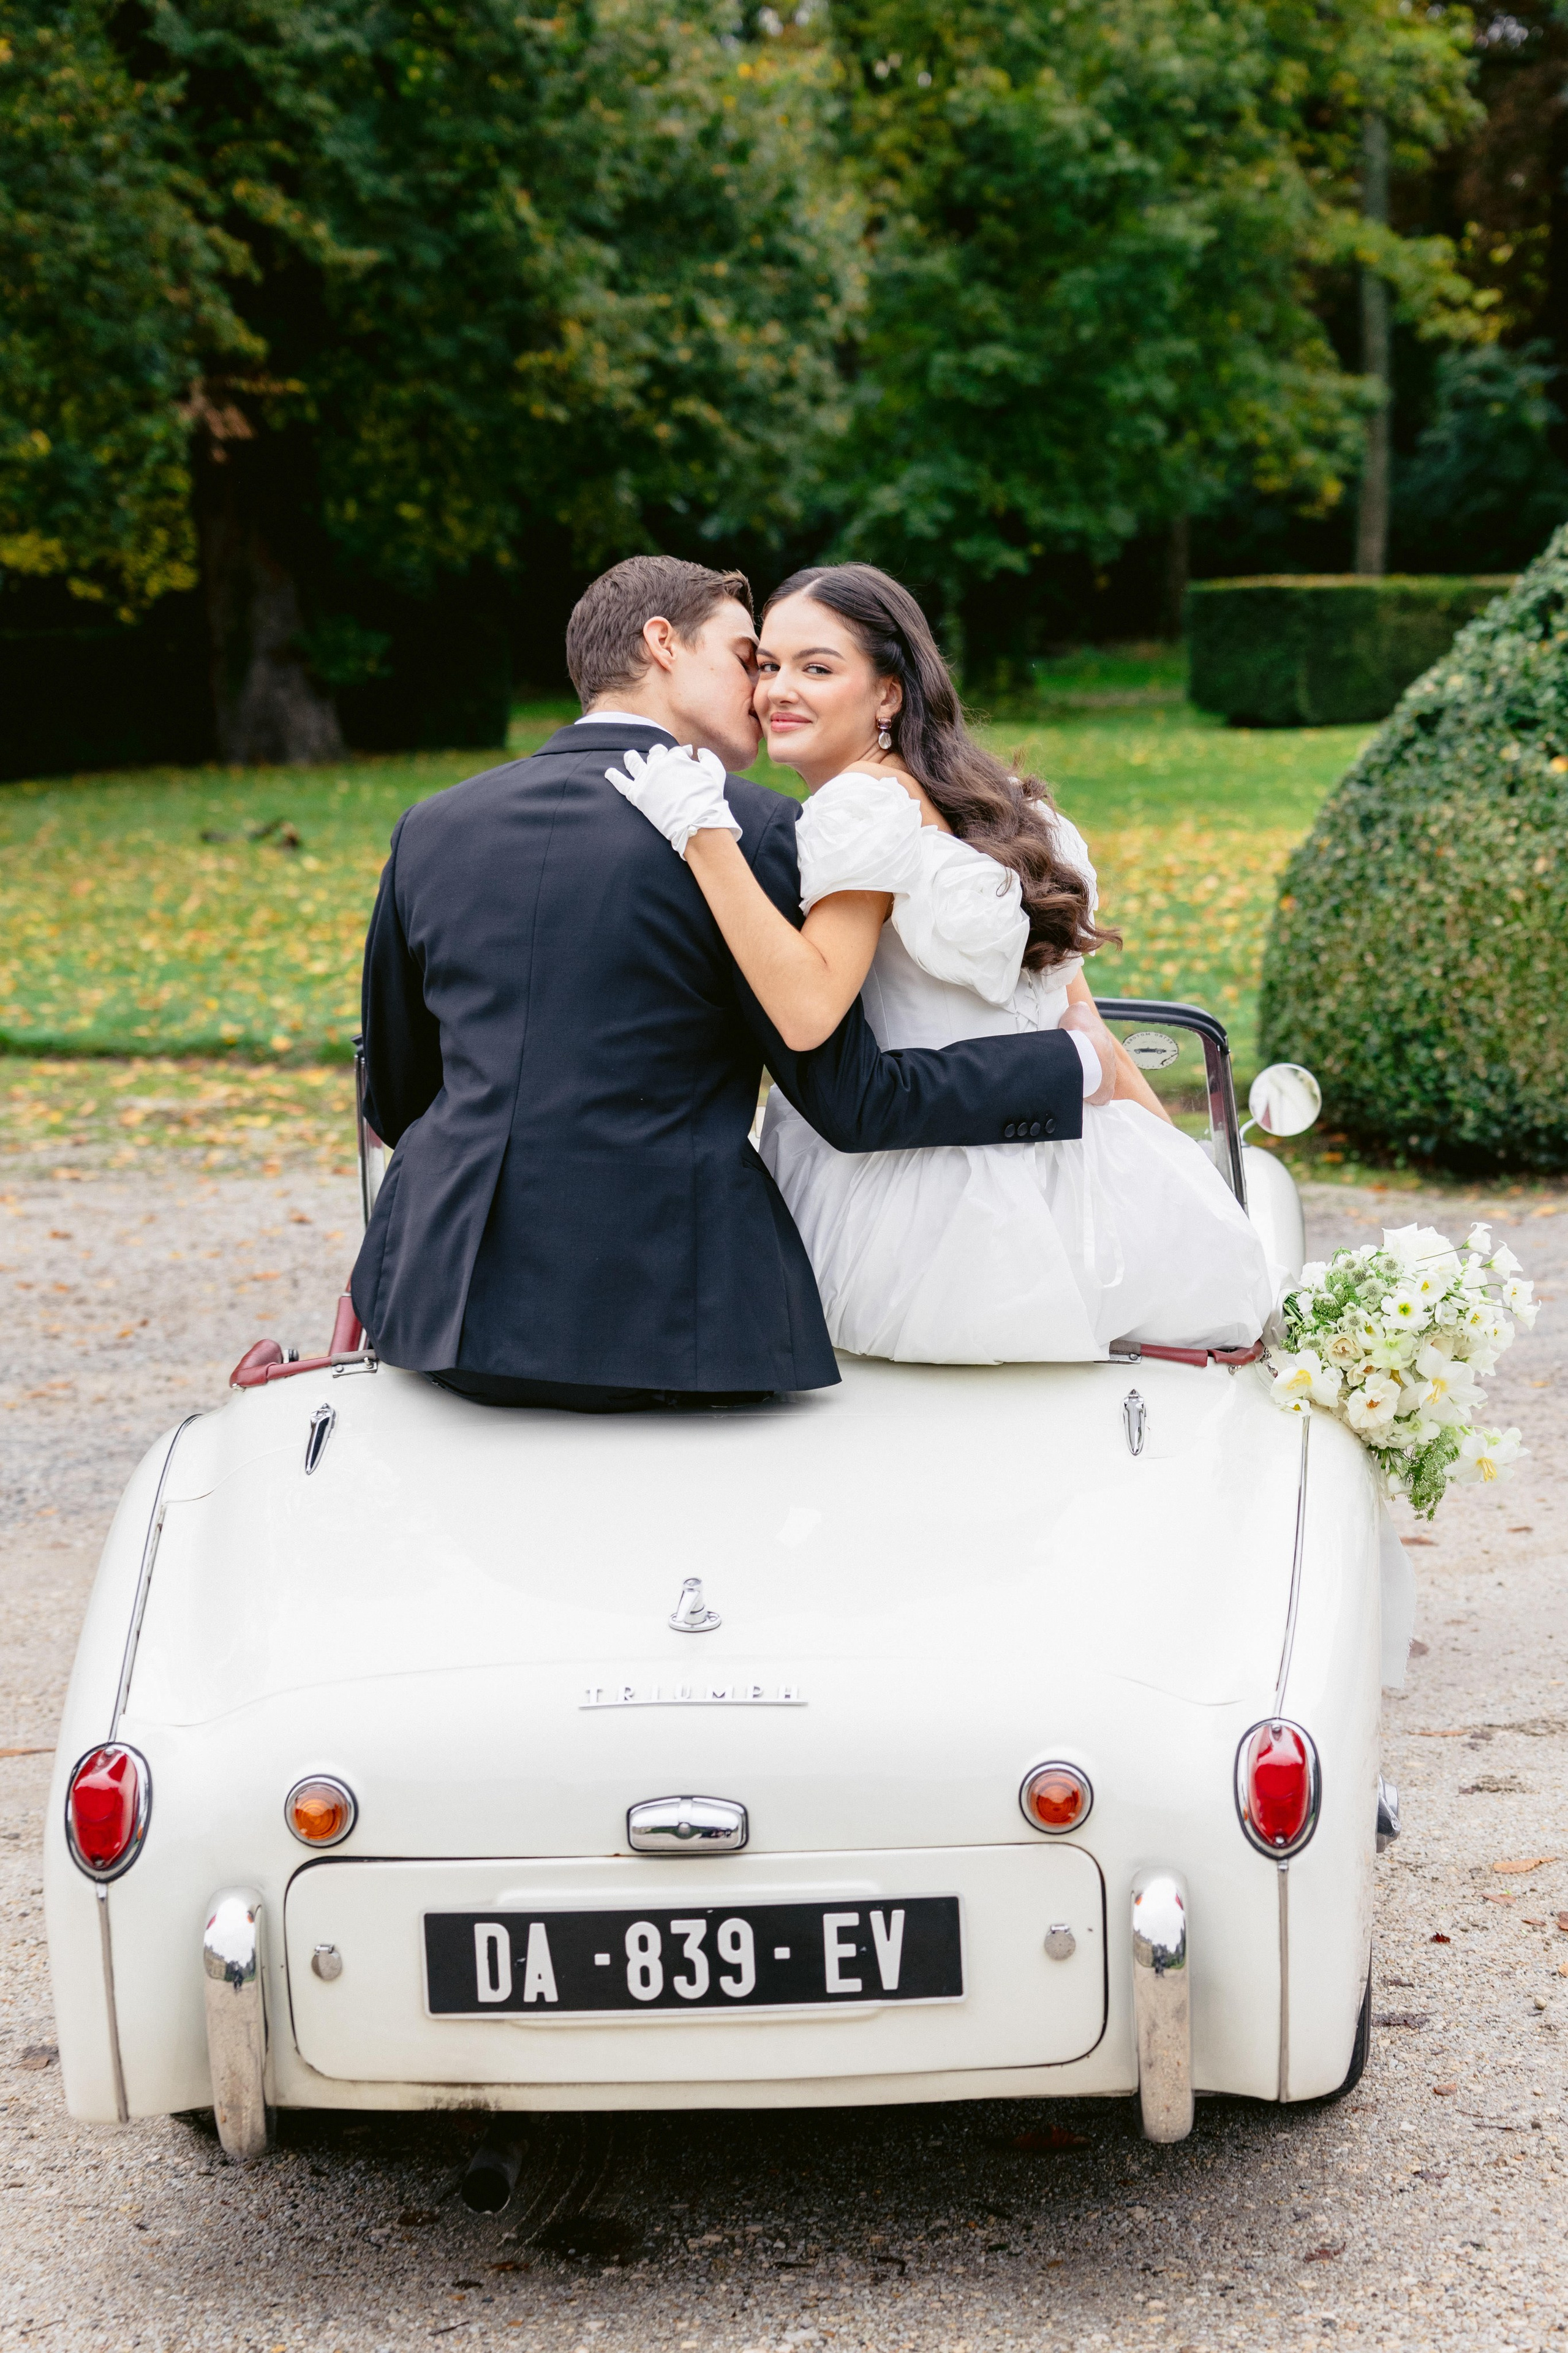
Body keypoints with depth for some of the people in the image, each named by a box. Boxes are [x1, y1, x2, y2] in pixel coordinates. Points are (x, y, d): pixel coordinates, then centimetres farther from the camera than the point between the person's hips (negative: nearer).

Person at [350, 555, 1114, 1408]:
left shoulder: (431, 828, 9)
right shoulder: (755, 830, -5)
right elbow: (855, 1104, -4)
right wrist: (1074, 1067, 9)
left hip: (445, 1299, 4)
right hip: (664, 1326, -4)